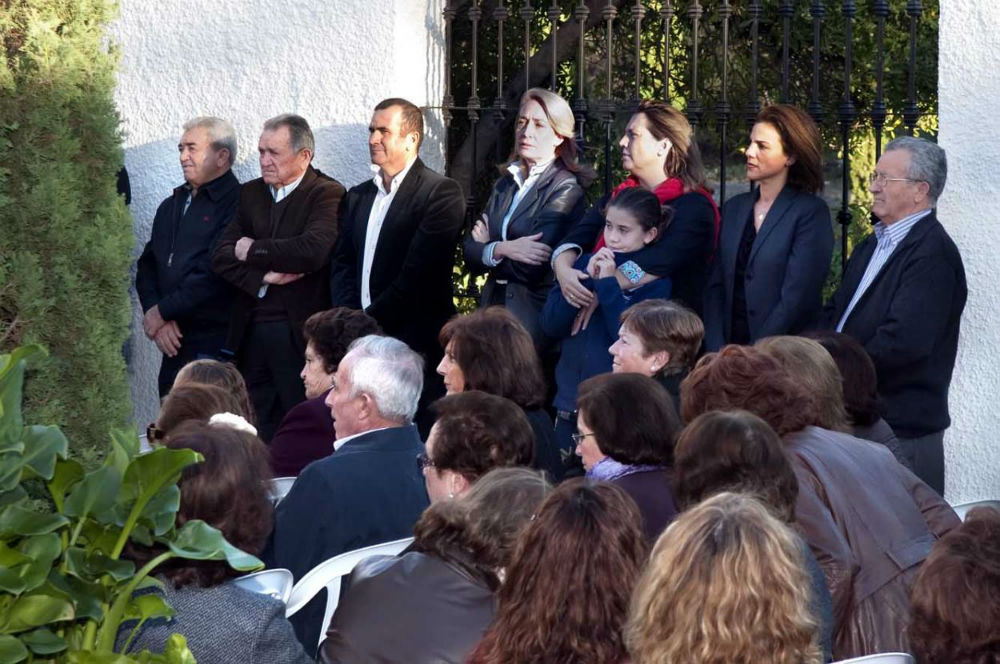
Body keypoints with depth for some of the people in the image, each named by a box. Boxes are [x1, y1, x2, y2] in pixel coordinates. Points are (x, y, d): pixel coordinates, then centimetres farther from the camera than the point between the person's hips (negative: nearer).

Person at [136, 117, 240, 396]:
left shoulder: (237, 205, -8)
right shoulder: (171, 206, 20)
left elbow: (214, 274, -16)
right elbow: (146, 266, 16)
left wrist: (162, 311, -9)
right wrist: (154, 315, -2)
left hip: (215, 344, -8)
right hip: (174, 345, 8)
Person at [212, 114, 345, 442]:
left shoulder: (327, 194, -4)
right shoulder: (250, 194, 15)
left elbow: (314, 251, -20)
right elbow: (222, 256, 6)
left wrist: (253, 251, -7)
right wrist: (264, 276, -11)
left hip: (299, 333, -6)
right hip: (251, 331, 6)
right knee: (258, 430, 6)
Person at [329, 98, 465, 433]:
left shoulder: (442, 193, -4)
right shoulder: (358, 197, 19)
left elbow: (418, 273, -12)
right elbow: (342, 266, 12)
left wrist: (370, 321, -13)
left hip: (415, 342, -6)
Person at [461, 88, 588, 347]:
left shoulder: (566, 190, -8)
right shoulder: (506, 185, 14)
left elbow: (532, 269, -17)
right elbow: (469, 252, 5)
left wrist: (487, 249, -1)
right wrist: (502, 250, -15)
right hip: (494, 310, 6)